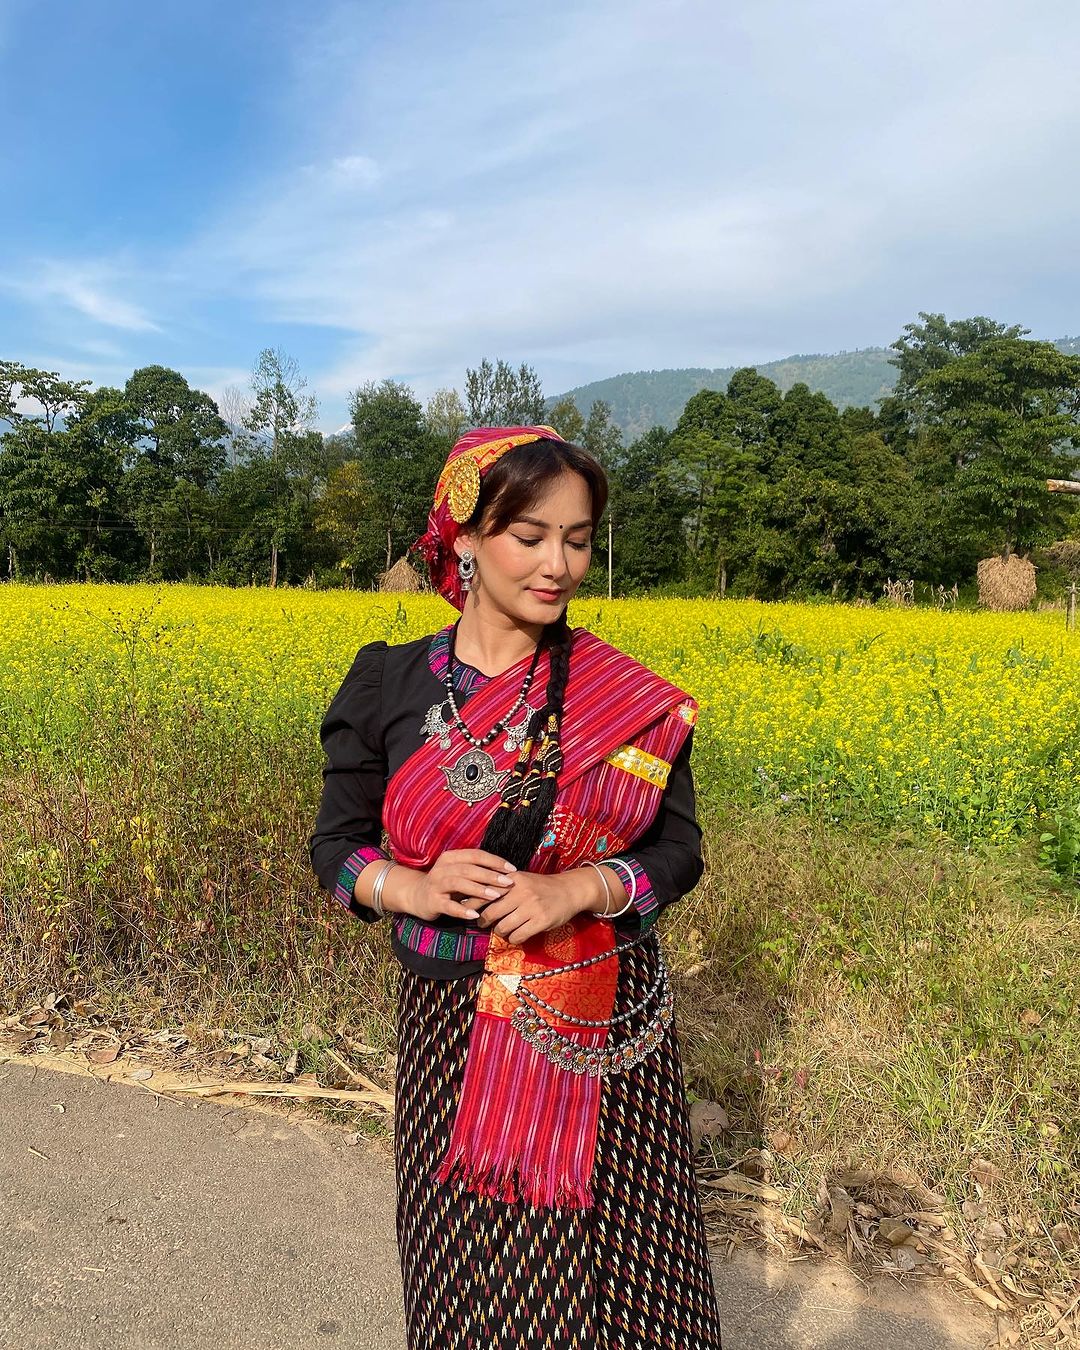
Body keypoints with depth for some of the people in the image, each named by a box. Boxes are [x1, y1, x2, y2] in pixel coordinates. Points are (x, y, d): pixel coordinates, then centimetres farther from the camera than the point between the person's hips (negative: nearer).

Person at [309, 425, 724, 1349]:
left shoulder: (632, 700, -6)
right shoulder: (386, 687, -5)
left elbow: (678, 852, -2)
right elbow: (336, 848, 1)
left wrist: (580, 889, -20)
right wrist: (412, 889, -19)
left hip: (604, 1028, 0)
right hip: (454, 1027, 1)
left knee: (617, 1257, 9)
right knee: (473, 1269, 14)